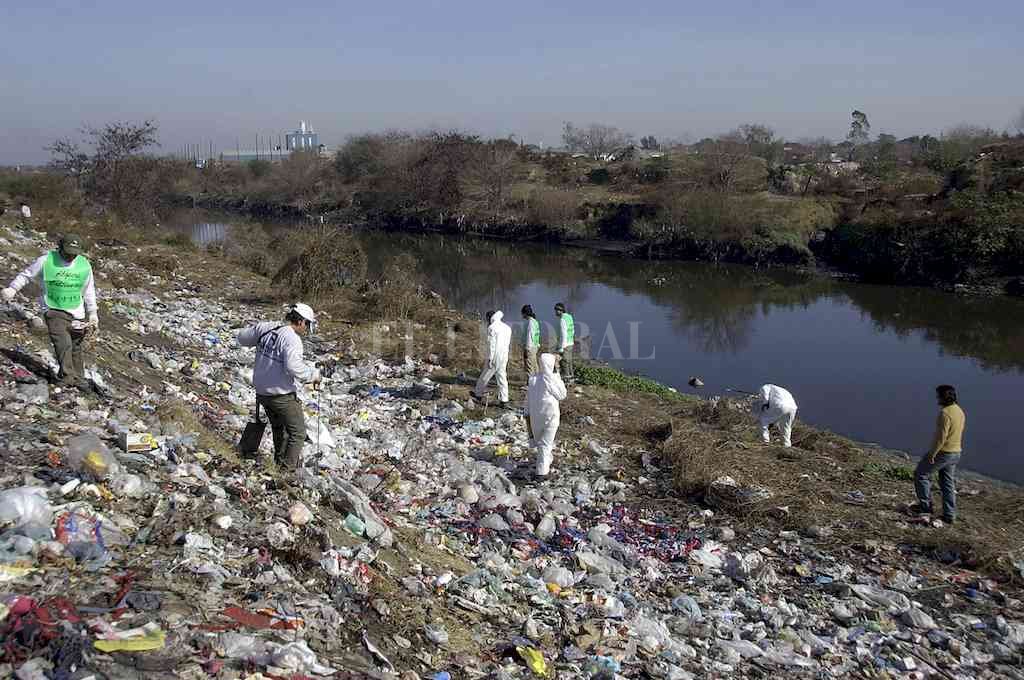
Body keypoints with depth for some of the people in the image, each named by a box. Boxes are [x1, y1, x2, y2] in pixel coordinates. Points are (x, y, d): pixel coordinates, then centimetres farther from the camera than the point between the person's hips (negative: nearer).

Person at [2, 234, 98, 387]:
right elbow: (26, 275, 7)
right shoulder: (46, 261, -6)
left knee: (77, 347, 6)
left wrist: (93, 314, 11)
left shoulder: (84, 265, 3)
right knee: (63, 343, -20)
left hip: (76, 312, 3)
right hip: (53, 310, -3)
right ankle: (66, 376, -16)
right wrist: (12, 289, -5)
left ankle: (78, 378, 17)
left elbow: (89, 291, 12)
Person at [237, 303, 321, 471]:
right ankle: (289, 469, 4)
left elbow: (242, 338, 14)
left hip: (262, 392, 8)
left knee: (279, 428, 29)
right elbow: (293, 366, -34)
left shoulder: (265, 328, 0)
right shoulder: (292, 339, -22)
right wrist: (313, 374, -20)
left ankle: (280, 461, 43)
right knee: (298, 433, 6)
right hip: (282, 395, -8)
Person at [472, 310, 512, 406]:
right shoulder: (507, 327, 11)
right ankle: (504, 400, 4)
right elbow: (508, 343, 14)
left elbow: (491, 344, -16)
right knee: (502, 377, 8)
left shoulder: (492, 328, -12)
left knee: (485, 375, 11)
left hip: (495, 356, -6)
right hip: (504, 357, 7)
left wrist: (490, 359, -14)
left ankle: (478, 393, 27)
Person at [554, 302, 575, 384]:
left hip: (564, 345, -10)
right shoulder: (569, 317, 11)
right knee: (568, 362, 16)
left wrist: (561, 347, -22)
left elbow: (563, 334, -23)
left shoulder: (562, 320, -19)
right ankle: (571, 378, 22)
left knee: (563, 363, -3)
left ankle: (566, 379, 0)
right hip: (570, 343, 10)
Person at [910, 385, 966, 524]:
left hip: (942, 452, -9)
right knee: (948, 483, 13)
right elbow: (959, 434, 16)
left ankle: (925, 505, 11)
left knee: (921, 474, 8)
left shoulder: (945, 413, -22)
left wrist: (932, 453, -18)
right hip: (955, 452, 9)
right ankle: (949, 515, 15)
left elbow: (941, 437, -25)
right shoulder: (960, 411, 8)